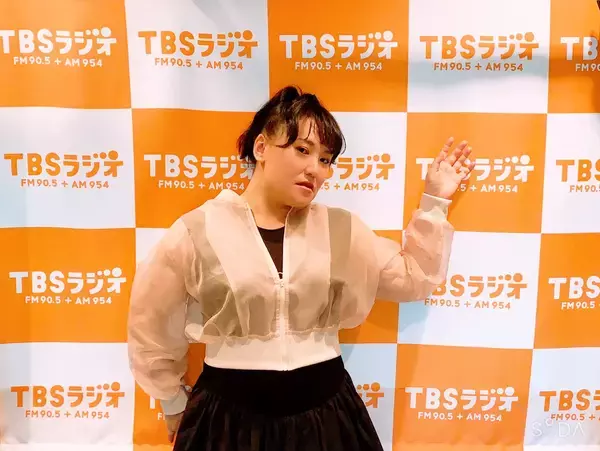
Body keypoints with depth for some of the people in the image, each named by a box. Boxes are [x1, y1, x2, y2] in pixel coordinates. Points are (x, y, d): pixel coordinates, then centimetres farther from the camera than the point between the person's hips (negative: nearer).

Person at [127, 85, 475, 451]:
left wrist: (434, 202, -3)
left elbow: (414, 278, 4)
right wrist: (175, 404, 12)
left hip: (324, 411, 3)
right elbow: (151, 329, 3)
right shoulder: (197, 232, -9)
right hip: (230, 415, -2)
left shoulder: (340, 228, -2)